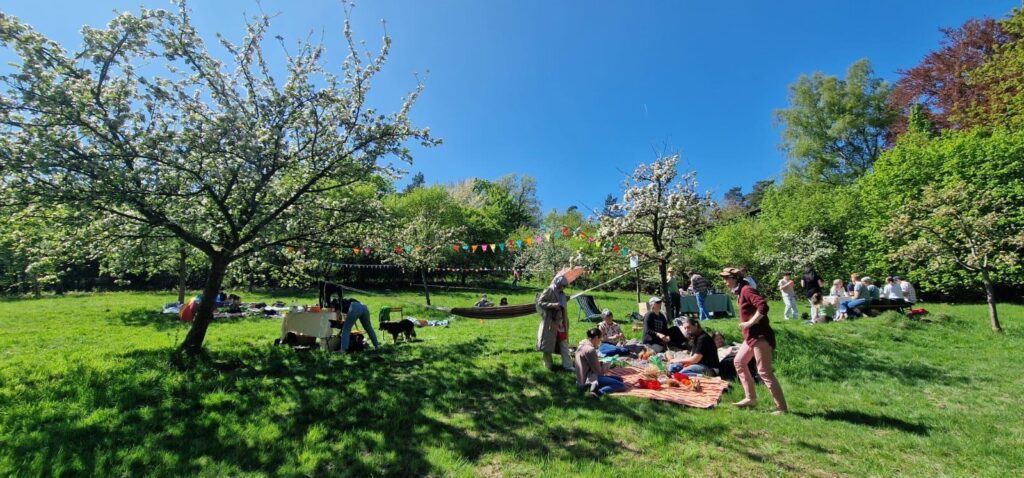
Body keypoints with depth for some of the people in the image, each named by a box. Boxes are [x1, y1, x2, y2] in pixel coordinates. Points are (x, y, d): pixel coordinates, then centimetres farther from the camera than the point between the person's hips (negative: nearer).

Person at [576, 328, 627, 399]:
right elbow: (598, 371, -16)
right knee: (621, 385, -12)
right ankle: (599, 392, -25)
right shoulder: (590, 350, -21)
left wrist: (600, 363, 6)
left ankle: (597, 390, -4)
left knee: (619, 379, 14)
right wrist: (606, 365, 3)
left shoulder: (582, 345, 9)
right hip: (589, 380, -10)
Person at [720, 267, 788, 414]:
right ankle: (750, 398, 25)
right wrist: (747, 323, 11)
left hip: (760, 336, -11)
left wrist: (750, 323, -22)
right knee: (739, 362, 17)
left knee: (764, 372, -6)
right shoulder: (740, 292, 13)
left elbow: (763, 306, -29)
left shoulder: (747, 289, -17)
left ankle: (782, 407, 4)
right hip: (751, 336, 11)